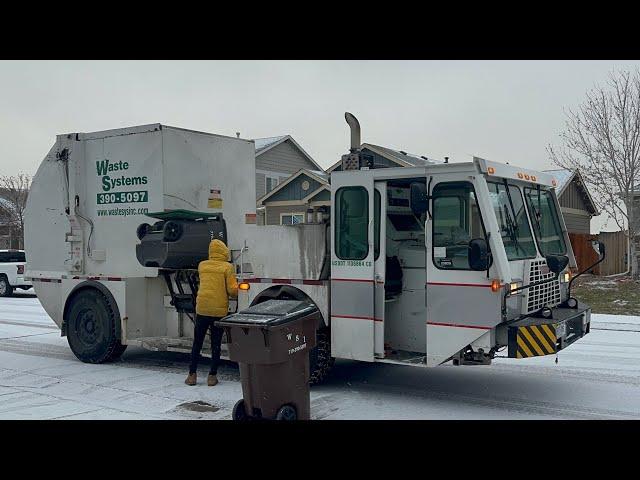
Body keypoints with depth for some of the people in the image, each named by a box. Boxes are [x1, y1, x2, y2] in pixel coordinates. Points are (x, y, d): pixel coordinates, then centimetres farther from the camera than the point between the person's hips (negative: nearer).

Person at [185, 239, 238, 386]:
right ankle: (212, 376, 9)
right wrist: (235, 294, 11)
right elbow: (232, 290, -11)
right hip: (219, 311, -2)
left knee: (197, 343, 12)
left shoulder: (202, 265, 5)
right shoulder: (227, 267, -6)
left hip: (202, 309, 2)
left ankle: (192, 375, 14)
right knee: (216, 344, 7)